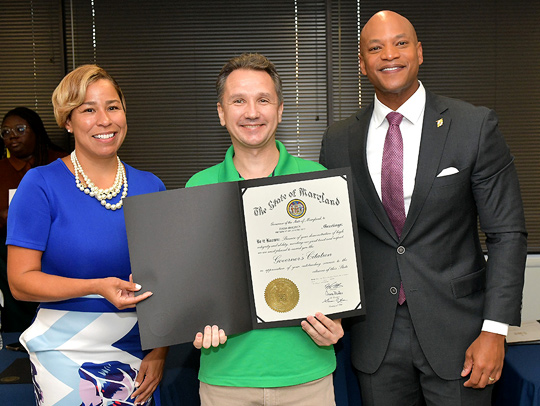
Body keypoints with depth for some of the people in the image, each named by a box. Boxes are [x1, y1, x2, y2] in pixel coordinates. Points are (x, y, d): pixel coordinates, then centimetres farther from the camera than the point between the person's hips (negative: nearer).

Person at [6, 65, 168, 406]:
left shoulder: (151, 187, 4)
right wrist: (98, 288, -22)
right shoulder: (41, 184, -7)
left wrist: (160, 351, 0)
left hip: (138, 353, 3)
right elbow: (20, 281, -10)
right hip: (67, 356, -3)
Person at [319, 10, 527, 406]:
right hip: (375, 339, 2)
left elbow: (507, 234, -5)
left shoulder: (476, 126, -5)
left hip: (455, 330, -2)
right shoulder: (337, 141, 2)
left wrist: (495, 330, -10)